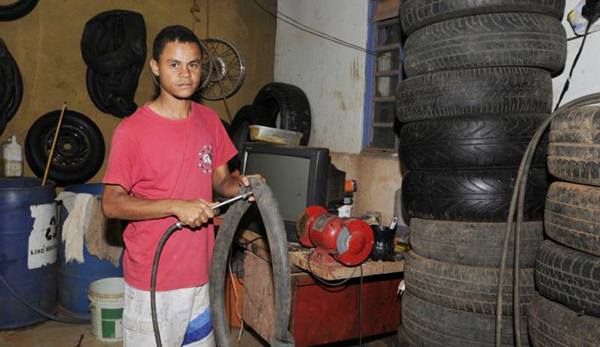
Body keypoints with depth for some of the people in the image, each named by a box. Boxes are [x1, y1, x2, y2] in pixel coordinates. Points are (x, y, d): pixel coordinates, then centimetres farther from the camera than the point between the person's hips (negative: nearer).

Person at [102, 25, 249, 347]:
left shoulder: (209, 120, 4)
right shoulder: (132, 130, -13)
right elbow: (111, 204, -13)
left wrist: (239, 184, -10)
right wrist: (177, 206, -24)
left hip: (201, 271, 5)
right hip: (153, 278, -5)